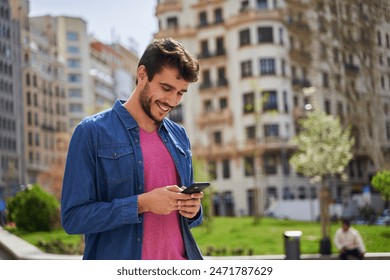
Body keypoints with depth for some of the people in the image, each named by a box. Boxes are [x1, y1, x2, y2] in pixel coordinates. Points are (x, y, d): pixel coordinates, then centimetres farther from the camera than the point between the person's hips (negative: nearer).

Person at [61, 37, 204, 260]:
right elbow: (73, 217, -12)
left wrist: (193, 210, -5)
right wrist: (141, 204, -21)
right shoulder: (92, 133, -7)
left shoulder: (179, 136, 10)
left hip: (179, 259, 5)